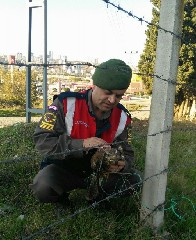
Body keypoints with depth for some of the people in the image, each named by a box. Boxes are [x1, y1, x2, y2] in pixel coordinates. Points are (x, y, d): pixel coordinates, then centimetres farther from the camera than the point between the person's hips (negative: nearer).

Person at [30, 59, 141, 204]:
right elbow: (41, 140, -22)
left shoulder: (122, 117, -6)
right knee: (44, 187, -33)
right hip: (63, 167, -3)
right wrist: (81, 144, -36)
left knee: (133, 182, -12)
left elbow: (127, 153, 4)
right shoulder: (67, 103, -19)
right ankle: (61, 200, 3)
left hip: (97, 171, 4)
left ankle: (97, 199, 14)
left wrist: (122, 165, -23)